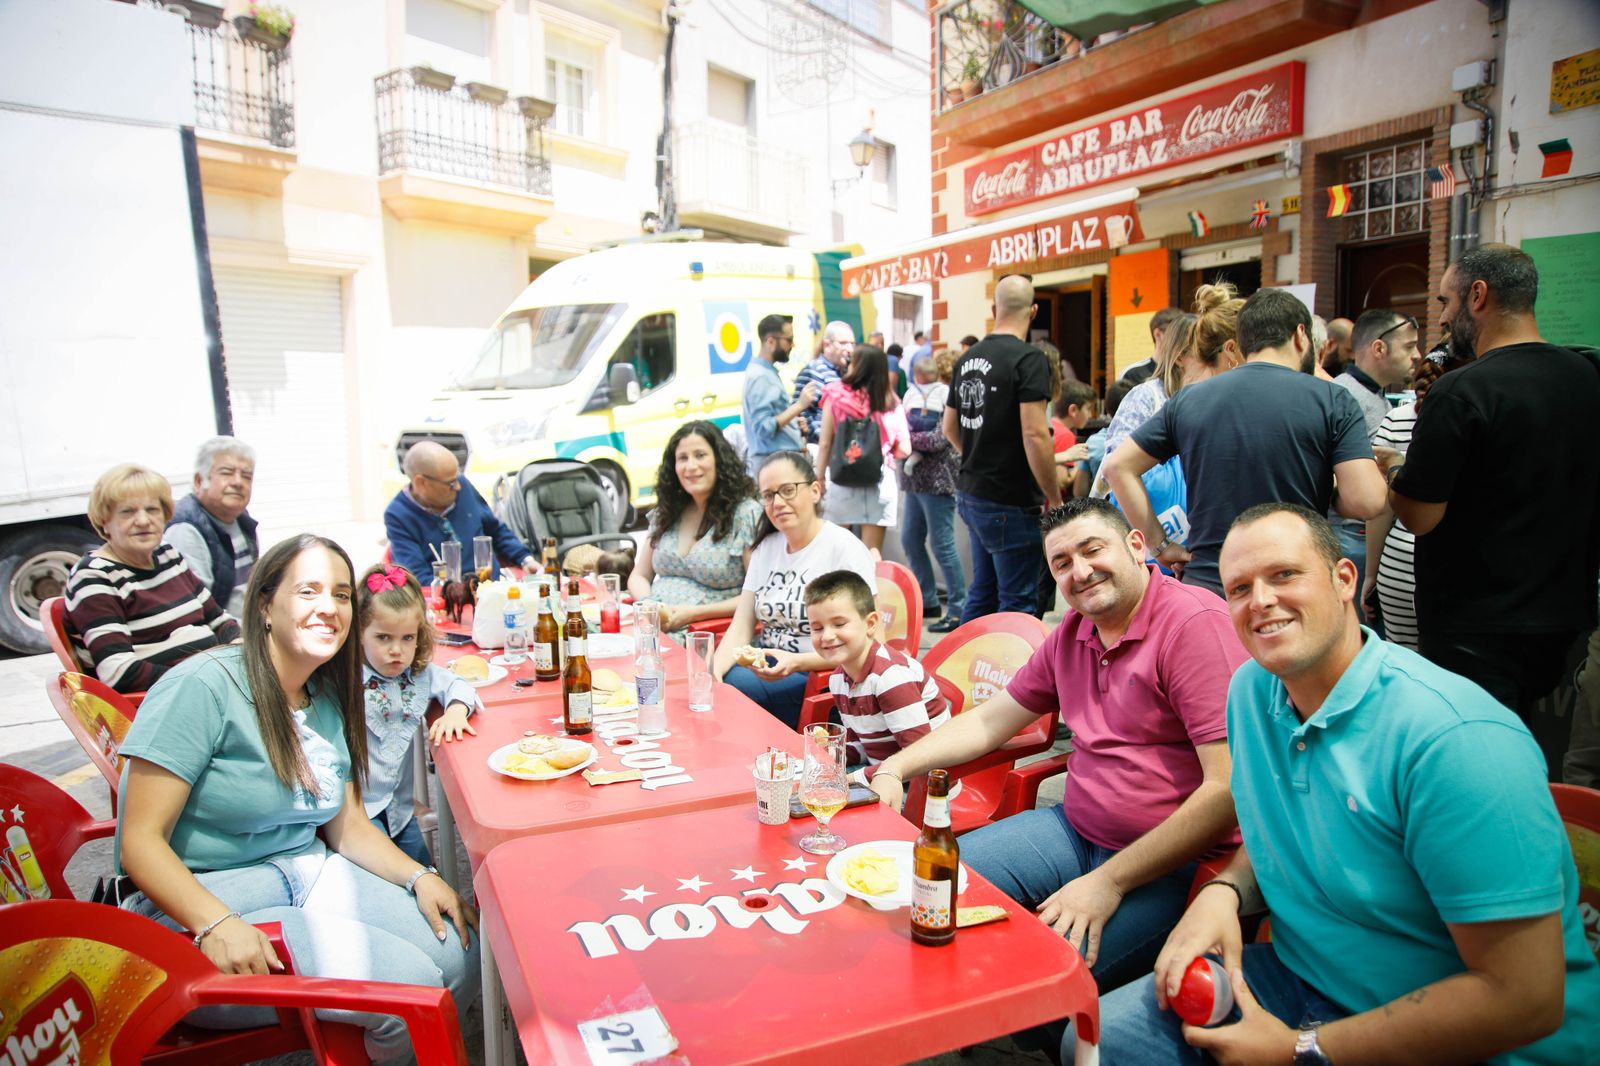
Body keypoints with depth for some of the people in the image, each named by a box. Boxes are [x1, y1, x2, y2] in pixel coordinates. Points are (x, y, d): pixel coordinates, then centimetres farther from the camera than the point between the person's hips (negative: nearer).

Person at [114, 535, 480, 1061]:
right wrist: (217, 924, -31)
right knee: (409, 980, -23)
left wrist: (419, 877, -4)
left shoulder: (329, 701, 8)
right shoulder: (205, 686, -16)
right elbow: (140, 842, -17)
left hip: (308, 877, 7)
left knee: (460, 955, -8)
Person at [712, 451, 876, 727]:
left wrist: (796, 663, -26)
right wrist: (713, 671, -12)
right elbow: (740, 629, 8)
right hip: (768, 667, 6)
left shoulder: (846, 549, -8)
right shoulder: (766, 548, 13)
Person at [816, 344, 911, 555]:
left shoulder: (836, 396, -3)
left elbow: (825, 444, -3)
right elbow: (904, 450, 1)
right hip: (879, 481, 1)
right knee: (872, 552, 7)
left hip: (840, 480, -1)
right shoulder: (891, 402, 2)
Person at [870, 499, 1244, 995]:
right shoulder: (1072, 633, 9)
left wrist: (1109, 882, -21)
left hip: (1172, 860, -7)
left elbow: (1230, 789, -23)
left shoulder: (1196, 623, -17)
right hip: (1074, 830, 8)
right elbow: (988, 721, 17)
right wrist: (894, 769, 4)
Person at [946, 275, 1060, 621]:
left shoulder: (967, 359, 9)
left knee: (982, 594, 19)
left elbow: (950, 428, 18)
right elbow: (1034, 435, -21)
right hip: (1011, 502, -8)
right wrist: (1055, 500, -13)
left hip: (970, 494, 8)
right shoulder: (1028, 359, -14)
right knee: (1018, 604, 1)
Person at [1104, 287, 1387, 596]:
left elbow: (1117, 465, 4)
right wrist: (1326, 494, 10)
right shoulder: (1332, 399, -4)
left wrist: (1162, 546, 5)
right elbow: (1366, 502, -13)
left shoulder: (1188, 399, 4)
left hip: (1204, 582, 2)